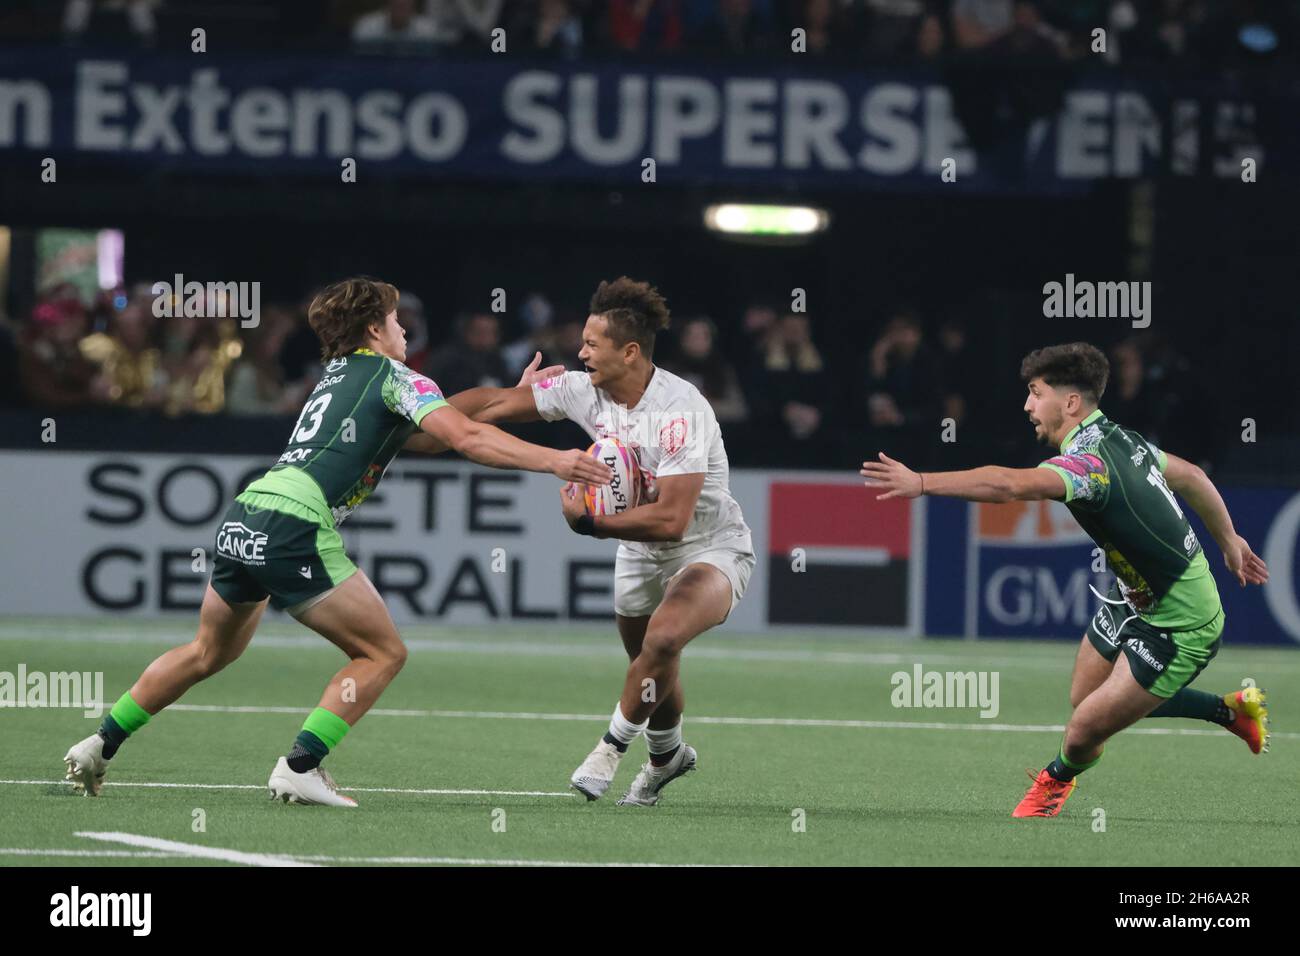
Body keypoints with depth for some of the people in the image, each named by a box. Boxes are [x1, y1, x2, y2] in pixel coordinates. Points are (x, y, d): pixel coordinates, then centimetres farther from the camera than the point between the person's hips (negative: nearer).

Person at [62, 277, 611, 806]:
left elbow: (428, 436, 30)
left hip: (242, 521, 8)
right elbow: (466, 439, -10)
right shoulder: (392, 376, 3)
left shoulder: (339, 376, 27)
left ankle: (99, 747, 29)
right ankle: (299, 769, -8)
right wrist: (553, 461, -12)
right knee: (383, 653, 2)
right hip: (294, 528, -8)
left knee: (209, 653, 28)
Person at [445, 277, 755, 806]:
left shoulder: (681, 411, -30)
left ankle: (613, 744, -10)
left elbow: (671, 519, -34)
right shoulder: (584, 391, -10)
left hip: (711, 548, -7)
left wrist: (588, 521, -27)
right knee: (650, 667, 15)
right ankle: (666, 755, 45)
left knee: (663, 637, -31)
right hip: (641, 552, 7)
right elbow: (495, 404, 1)